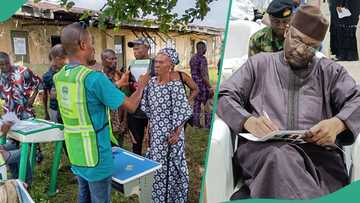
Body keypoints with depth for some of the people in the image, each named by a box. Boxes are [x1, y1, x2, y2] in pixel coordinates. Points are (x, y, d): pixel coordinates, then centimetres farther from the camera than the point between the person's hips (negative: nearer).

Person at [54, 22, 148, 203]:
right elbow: (131, 106, -17)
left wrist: (117, 84, 19)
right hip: (95, 154, -7)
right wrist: (141, 85, 1)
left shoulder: (59, 77, 1)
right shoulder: (94, 77, -23)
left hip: (75, 152, 7)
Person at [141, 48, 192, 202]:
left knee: (170, 165, 6)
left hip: (169, 132, -6)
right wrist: (151, 123, 12)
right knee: (158, 165, 18)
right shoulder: (152, 81, 2)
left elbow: (181, 111, -18)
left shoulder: (175, 84, -18)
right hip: (156, 131, 7)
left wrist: (177, 133, -17)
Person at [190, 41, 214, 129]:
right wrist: (210, 87, -18)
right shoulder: (202, 58, -15)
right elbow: (204, 75, -20)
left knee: (196, 104, 11)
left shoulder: (192, 58, 12)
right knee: (207, 105, 0)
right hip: (203, 85, -8)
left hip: (194, 85, 8)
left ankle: (196, 123, 15)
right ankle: (208, 124, 2)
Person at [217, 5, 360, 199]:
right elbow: (224, 97, 10)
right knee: (280, 157, -37)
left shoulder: (330, 71, 25)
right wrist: (248, 121, -12)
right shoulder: (259, 63, 21)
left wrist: (337, 123, -13)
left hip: (317, 150, 1)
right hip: (260, 147, 0)